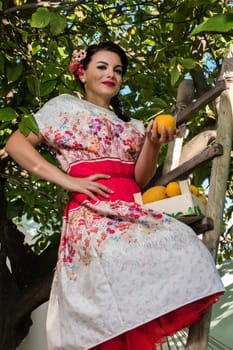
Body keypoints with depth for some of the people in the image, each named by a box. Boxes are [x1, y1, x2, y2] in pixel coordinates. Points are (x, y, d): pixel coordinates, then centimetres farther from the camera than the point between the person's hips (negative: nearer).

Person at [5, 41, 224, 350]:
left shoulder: (130, 126, 29)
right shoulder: (67, 106, 17)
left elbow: (140, 180, 18)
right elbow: (16, 144, 7)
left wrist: (153, 143, -1)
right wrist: (66, 179, -4)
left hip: (131, 212, 6)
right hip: (92, 211, -5)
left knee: (183, 244, -22)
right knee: (120, 255, -35)